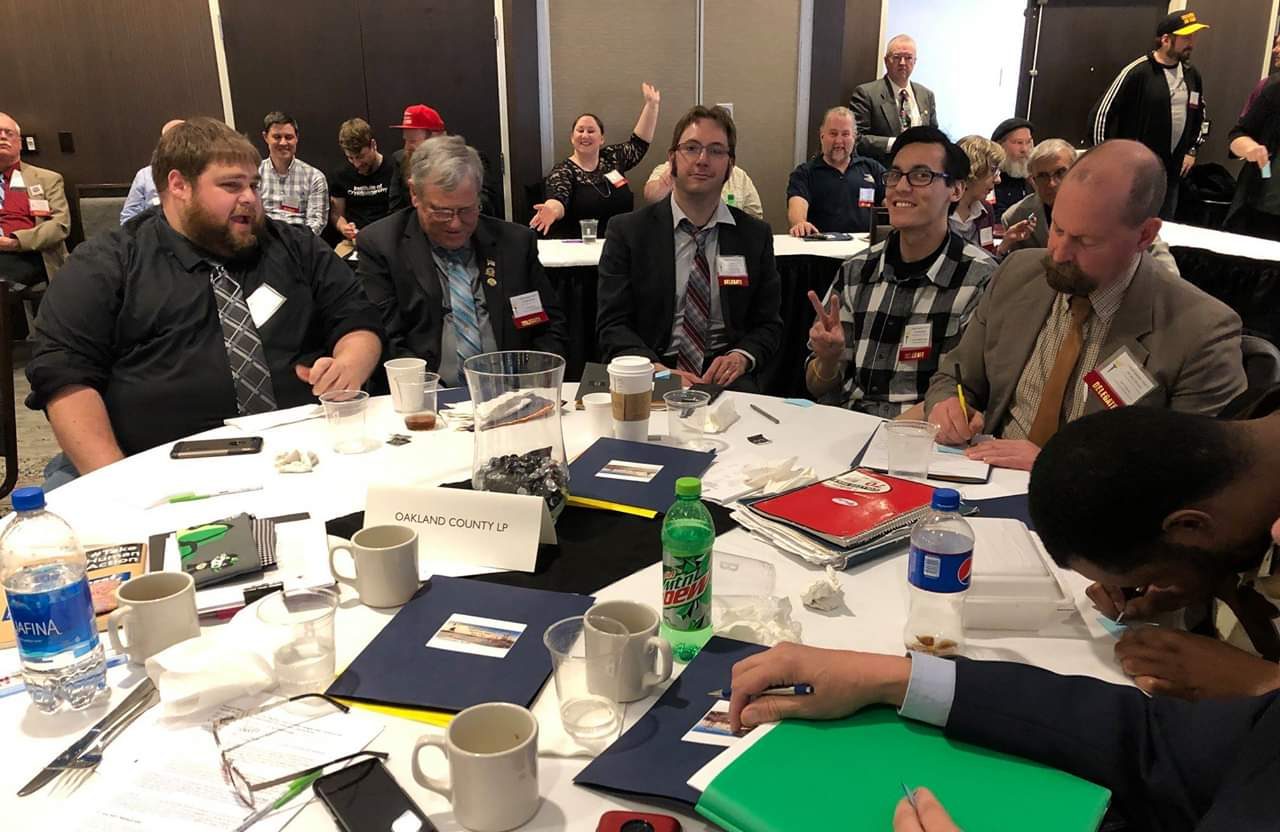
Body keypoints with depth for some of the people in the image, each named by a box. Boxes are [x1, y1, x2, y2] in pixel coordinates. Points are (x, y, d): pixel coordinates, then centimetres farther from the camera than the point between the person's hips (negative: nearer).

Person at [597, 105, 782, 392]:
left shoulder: (755, 236, 9)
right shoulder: (627, 231, 3)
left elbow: (768, 324, 12)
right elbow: (612, 325, -2)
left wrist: (741, 357, -11)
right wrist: (657, 371, -20)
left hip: (726, 379, 2)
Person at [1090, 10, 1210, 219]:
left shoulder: (1192, 75, 9)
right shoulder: (1137, 72, -13)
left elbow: (1200, 114, 25)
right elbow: (1101, 114, -14)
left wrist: (1192, 150, 17)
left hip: (1171, 173, 7)